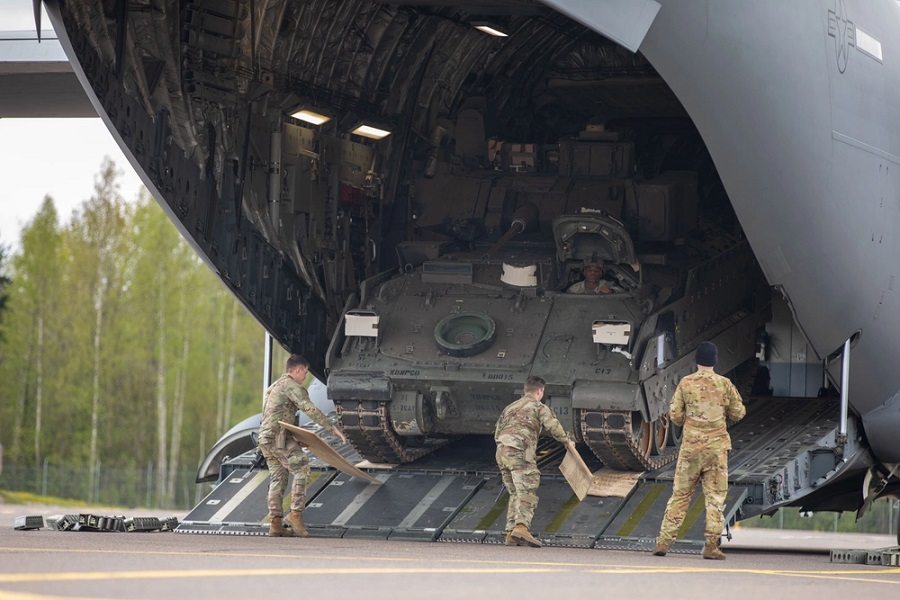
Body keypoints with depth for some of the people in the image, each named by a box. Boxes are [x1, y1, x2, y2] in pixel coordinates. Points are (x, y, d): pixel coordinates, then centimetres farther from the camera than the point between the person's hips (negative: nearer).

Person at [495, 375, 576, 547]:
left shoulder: (510, 408, 29)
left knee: (515, 493, 14)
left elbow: (497, 433, 27)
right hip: (520, 452, -7)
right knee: (527, 492, -15)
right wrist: (567, 441, 10)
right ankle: (521, 527, -35)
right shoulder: (538, 407, 8)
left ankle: (511, 533, 5)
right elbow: (552, 425, -4)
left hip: (501, 452, 7)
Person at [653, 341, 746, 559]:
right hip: (717, 447, -1)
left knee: (680, 494, 7)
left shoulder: (686, 383, -2)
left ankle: (663, 541, 4)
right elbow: (738, 413, 5)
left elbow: (674, 414, -1)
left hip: (690, 445, 1)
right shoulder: (724, 384, -1)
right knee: (715, 496, 3)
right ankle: (711, 545, -3)